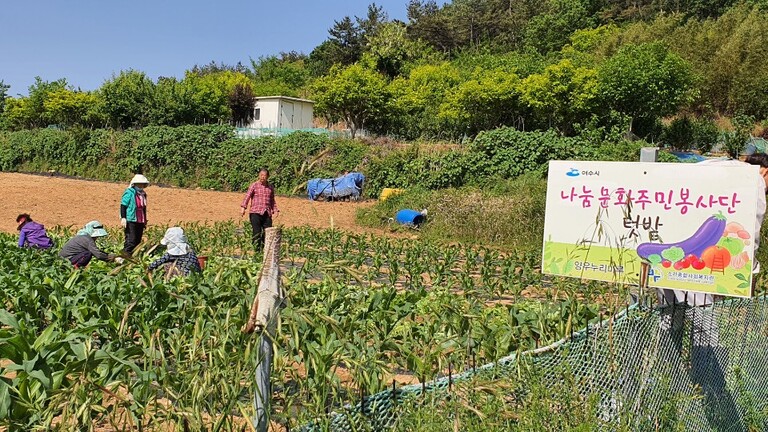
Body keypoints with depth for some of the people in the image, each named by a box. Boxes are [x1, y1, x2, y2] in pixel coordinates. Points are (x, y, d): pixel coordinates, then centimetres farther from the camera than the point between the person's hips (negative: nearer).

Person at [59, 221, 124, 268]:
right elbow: (98, 254, -27)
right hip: (66, 259, -10)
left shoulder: (84, 236, 10)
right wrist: (113, 258, -19)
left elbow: (97, 251, 12)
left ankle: (75, 267, 10)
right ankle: (75, 268, -9)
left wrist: (112, 256, 4)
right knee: (89, 253, -23)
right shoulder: (88, 240, -20)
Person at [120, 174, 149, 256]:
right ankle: (126, 255, -9)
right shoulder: (129, 193, -6)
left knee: (138, 241, 8)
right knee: (131, 240, -12)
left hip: (140, 222, 8)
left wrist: (145, 220, 26)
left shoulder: (143, 194, 18)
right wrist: (123, 218, -16)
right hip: (131, 221, -8)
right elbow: (123, 206, -8)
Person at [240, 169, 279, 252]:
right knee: (257, 233, -6)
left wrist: (275, 210, 11)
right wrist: (243, 207, -20)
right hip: (255, 213, -4)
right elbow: (247, 196, -7)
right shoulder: (254, 185, 2)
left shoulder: (270, 187, 16)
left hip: (267, 214, 4)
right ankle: (257, 251, 1)